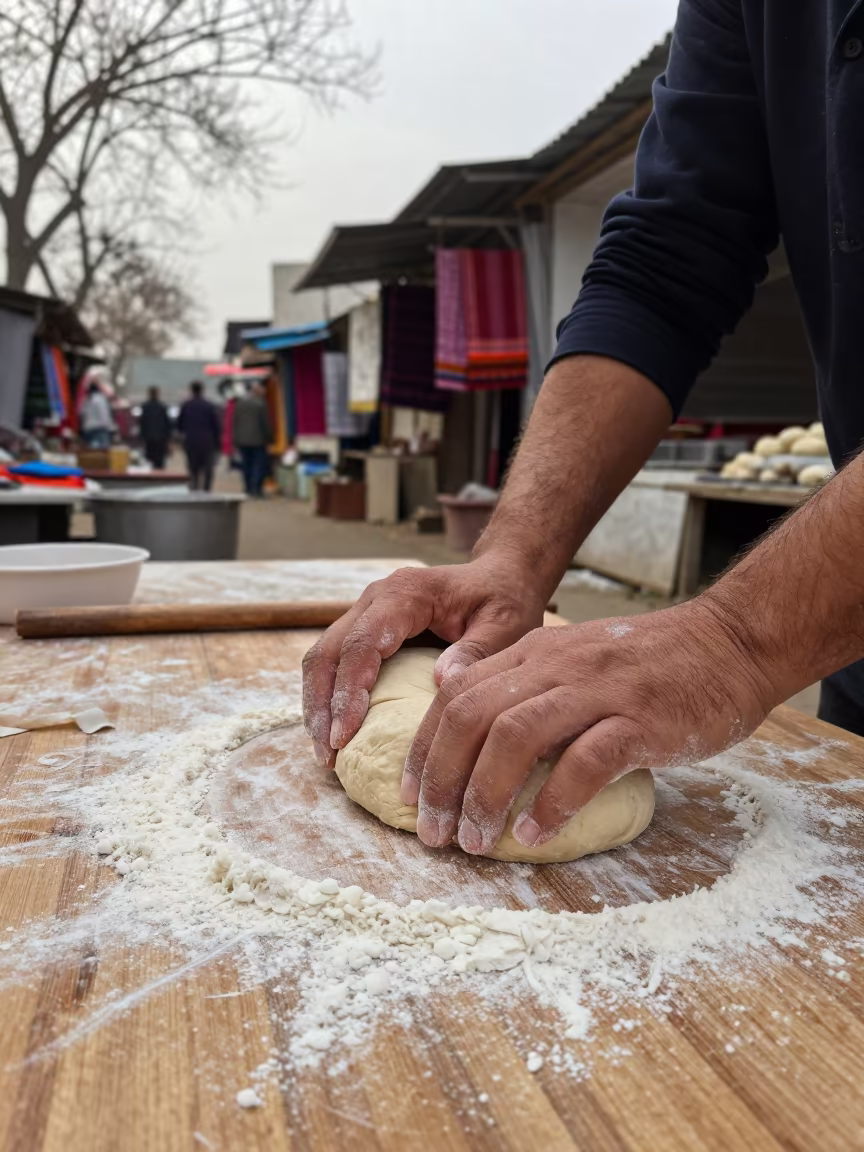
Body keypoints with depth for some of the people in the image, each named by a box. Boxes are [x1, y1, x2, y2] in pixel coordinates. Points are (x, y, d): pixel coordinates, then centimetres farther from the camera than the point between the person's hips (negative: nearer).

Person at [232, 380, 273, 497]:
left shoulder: (240, 402, 5)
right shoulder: (260, 403, -11)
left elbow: (235, 421, 8)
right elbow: (265, 423, -9)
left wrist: (236, 439, 13)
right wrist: (269, 437, 3)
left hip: (242, 440, 5)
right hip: (257, 440, -5)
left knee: (247, 464, 12)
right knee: (260, 464, 1)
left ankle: (248, 489, 14)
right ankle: (256, 489, -5)